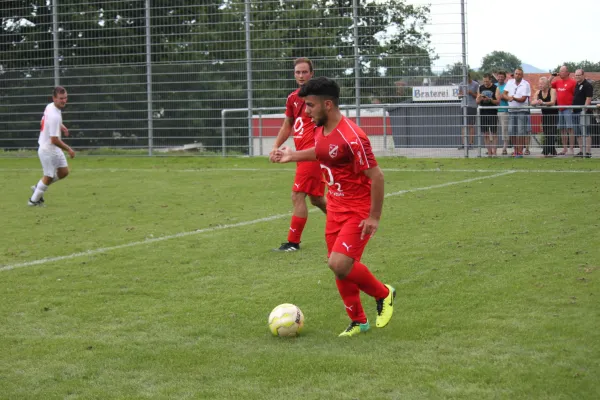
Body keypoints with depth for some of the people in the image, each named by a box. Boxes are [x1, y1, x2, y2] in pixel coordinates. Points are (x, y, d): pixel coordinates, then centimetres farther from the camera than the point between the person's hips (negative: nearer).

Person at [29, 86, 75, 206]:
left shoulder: (50, 106, 0)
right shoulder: (55, 116, -29)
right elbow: (54, 140, -27)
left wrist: (61, 126, 9)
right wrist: (69, 149, -16)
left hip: (54, 149, 9)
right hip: (48, 150, -9)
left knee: (64, 172, 13)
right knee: (48, 177, 5)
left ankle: (38, 187, 26)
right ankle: (34, 200, 22)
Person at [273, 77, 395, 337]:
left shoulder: (351, 137, -25)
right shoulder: (320, 130, 2)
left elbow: (376, 175, -22)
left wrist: (374, 217, -21)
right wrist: (294, 156, 24)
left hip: (358, 211, -8)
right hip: (335, 207, 8)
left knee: (339, 264, -19)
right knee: (338, 267, 8)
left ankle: (383, 294, 7)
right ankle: (358, 321, 24)